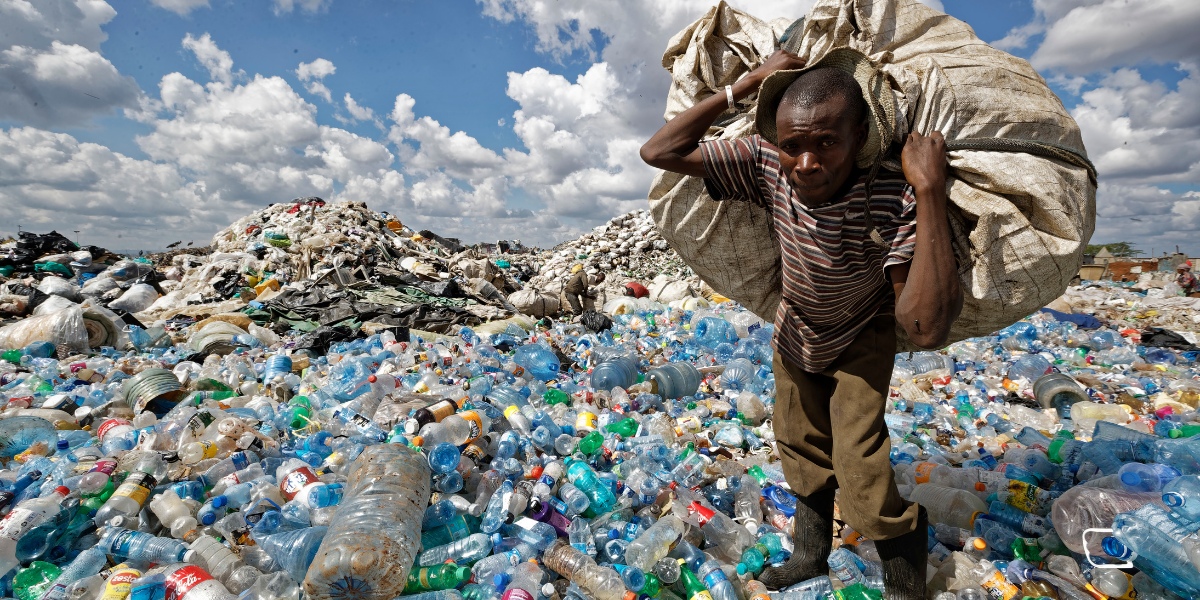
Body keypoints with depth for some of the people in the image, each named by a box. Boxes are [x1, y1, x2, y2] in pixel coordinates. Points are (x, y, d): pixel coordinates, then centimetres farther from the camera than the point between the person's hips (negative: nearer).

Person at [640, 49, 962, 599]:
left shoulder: (894, 202, -36)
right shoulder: (765, 164, -27)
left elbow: (927, 329, -46)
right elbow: (658, 152, -28)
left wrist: (931, 188, -47)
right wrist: (747, 85, -32)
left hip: (860, 342, -3)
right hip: (794, 334, 4)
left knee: (859, 471, -9)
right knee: (801, 448, 19)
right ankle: (812, 553, 46)